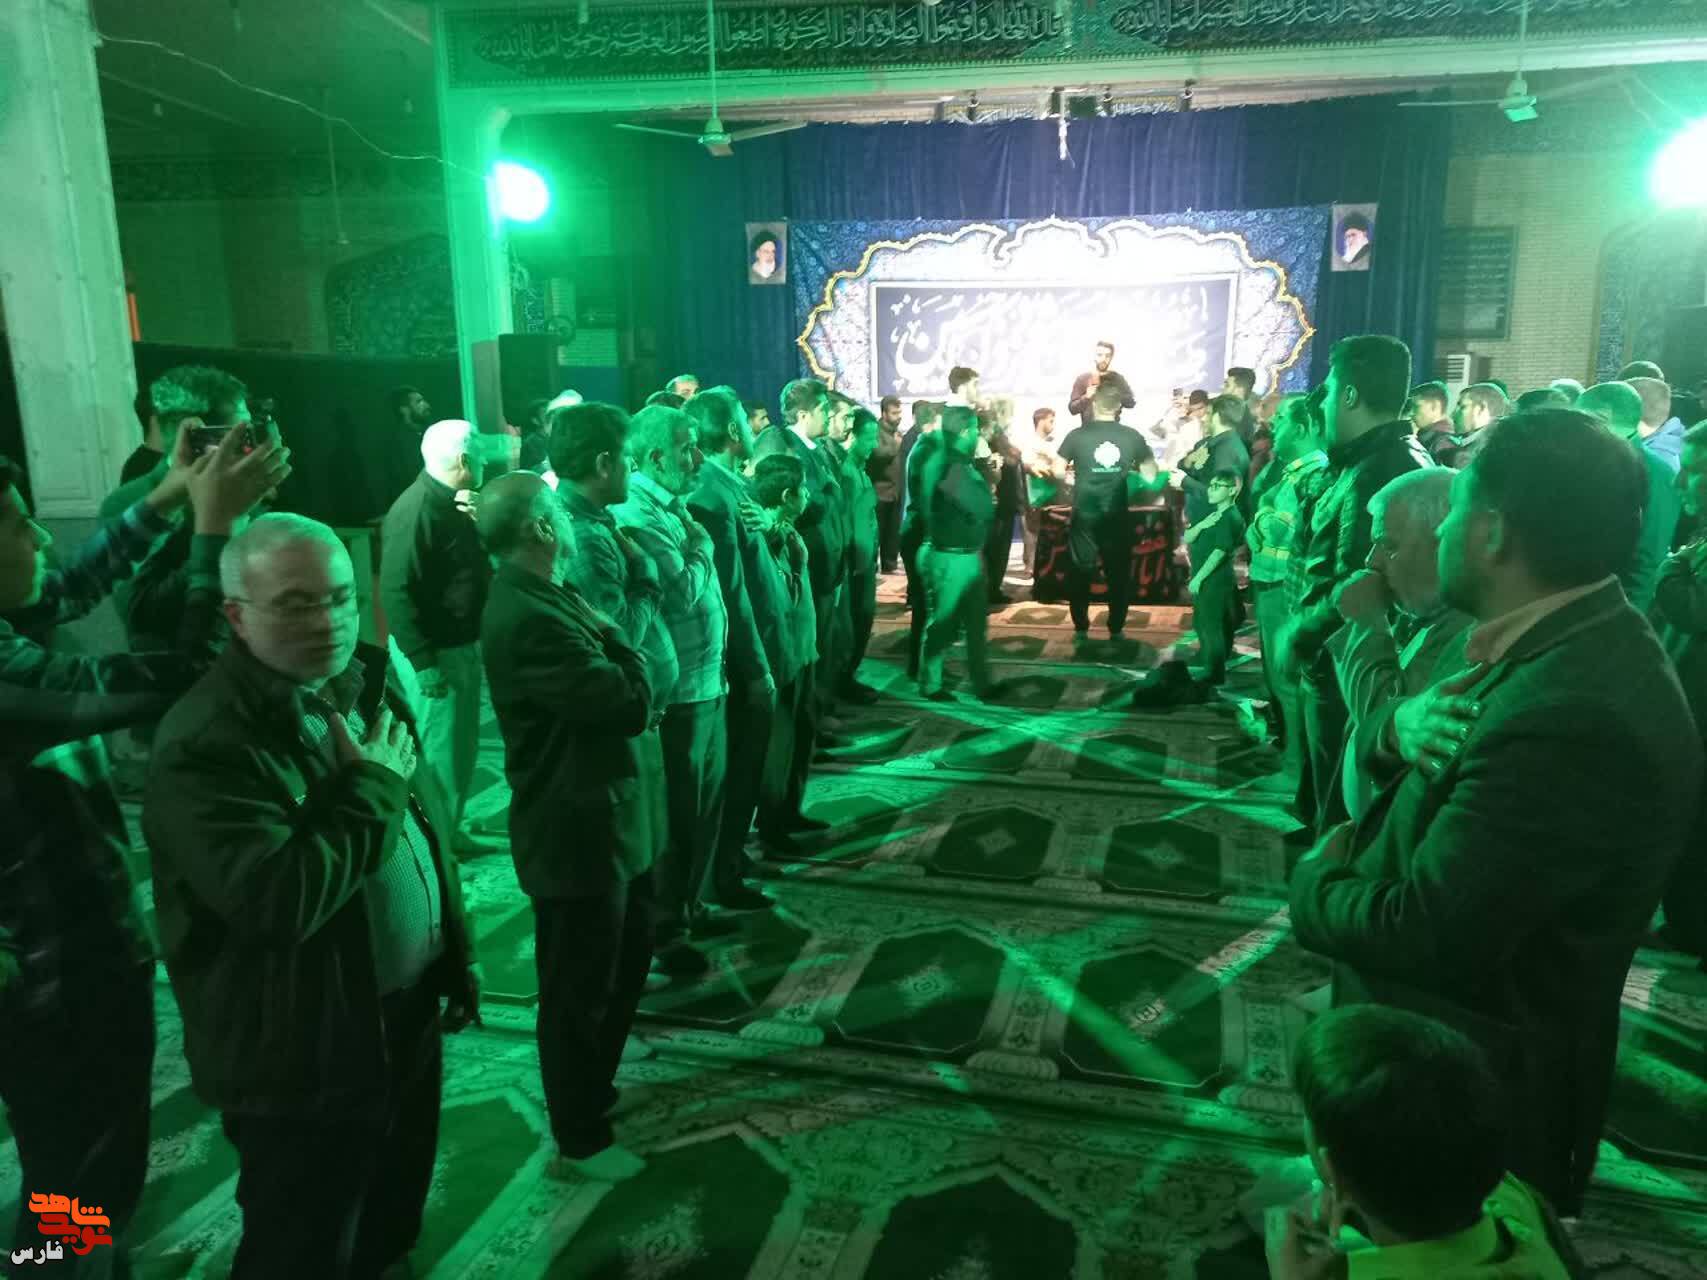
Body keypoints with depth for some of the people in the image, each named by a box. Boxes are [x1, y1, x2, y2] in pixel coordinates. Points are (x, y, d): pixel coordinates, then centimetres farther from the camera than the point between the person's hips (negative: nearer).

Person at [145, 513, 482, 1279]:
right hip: (306, 1064, -7)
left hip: (406, 1023, 7)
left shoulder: (372, 680, 2)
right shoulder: (206, 744, -23)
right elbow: (276, 902, -35)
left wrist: (455, 961, 15)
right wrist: (374, 787, -23)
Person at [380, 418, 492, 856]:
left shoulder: (451, 503, 9)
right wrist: (423, 661, -24)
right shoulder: (415, 510, -21)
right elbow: (395, 592, -24)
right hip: (436, 651, -10)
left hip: (462, 644, 10)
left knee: (462, 745, 18)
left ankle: (450, 828, 32)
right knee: (440, 749, 0)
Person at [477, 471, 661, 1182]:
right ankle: (579, 1141, 28)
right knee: (580, 990, 8)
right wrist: (615, 641, -10)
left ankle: (593, 1090, 45)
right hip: (579, 834, -10)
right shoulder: (528, 619, -26)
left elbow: (615, 699, 13)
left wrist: (611, 649, -6)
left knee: (626, 963, 25)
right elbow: (632, 702, -25)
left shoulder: (549, 595, 7)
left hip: (610, 822, 10)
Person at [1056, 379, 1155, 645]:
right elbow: (1150, 474, 6)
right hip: (1117, 516, 1)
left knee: (1081, 572, 9)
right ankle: (1116, 630, 13)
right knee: (1118, 573, 11)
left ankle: (1081, 630, 11)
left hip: (1085, 515, -1)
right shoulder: (1132, 436, -2)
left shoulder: (1077, 435, -7)